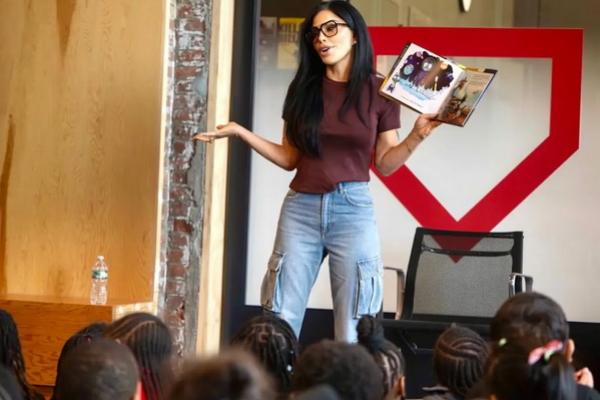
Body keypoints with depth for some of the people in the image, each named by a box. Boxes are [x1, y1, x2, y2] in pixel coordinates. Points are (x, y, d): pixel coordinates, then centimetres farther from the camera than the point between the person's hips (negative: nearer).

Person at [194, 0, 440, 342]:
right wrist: (241, 132, 2)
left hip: (353, 210, -2)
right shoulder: (303, 88, 7)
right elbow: (289, 159, 9)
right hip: (301, 209, 2)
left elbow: (385, 164, 3)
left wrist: (418, 135, -12)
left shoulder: (379, 92, 1)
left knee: (353, 327, -1)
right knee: (280, 320, 1)